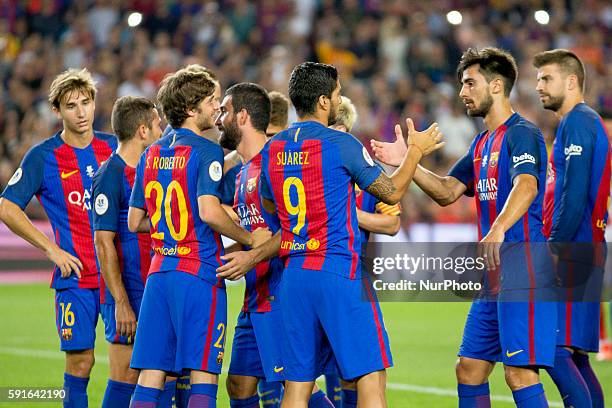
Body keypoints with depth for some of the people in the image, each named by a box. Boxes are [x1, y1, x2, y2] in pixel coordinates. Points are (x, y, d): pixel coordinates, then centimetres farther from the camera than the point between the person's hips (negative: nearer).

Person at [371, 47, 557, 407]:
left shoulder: (522, 133, -10)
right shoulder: (483, 143, 20)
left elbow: (526, 185, -28)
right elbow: (447, 192, 23)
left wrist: (499, 229, -45)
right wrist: (407, 162, 8)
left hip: (523, 269, -10)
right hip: (495, 275, 10)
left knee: (520, 372, -13)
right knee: (470, 370, 11)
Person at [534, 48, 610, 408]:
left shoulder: (577, 122, -10)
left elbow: (575, 195, -19)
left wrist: (554, 249, -19)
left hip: (571, 253, -10)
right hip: (580, 253, 10)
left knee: (554, 349, -14)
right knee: (575, 357, 9)